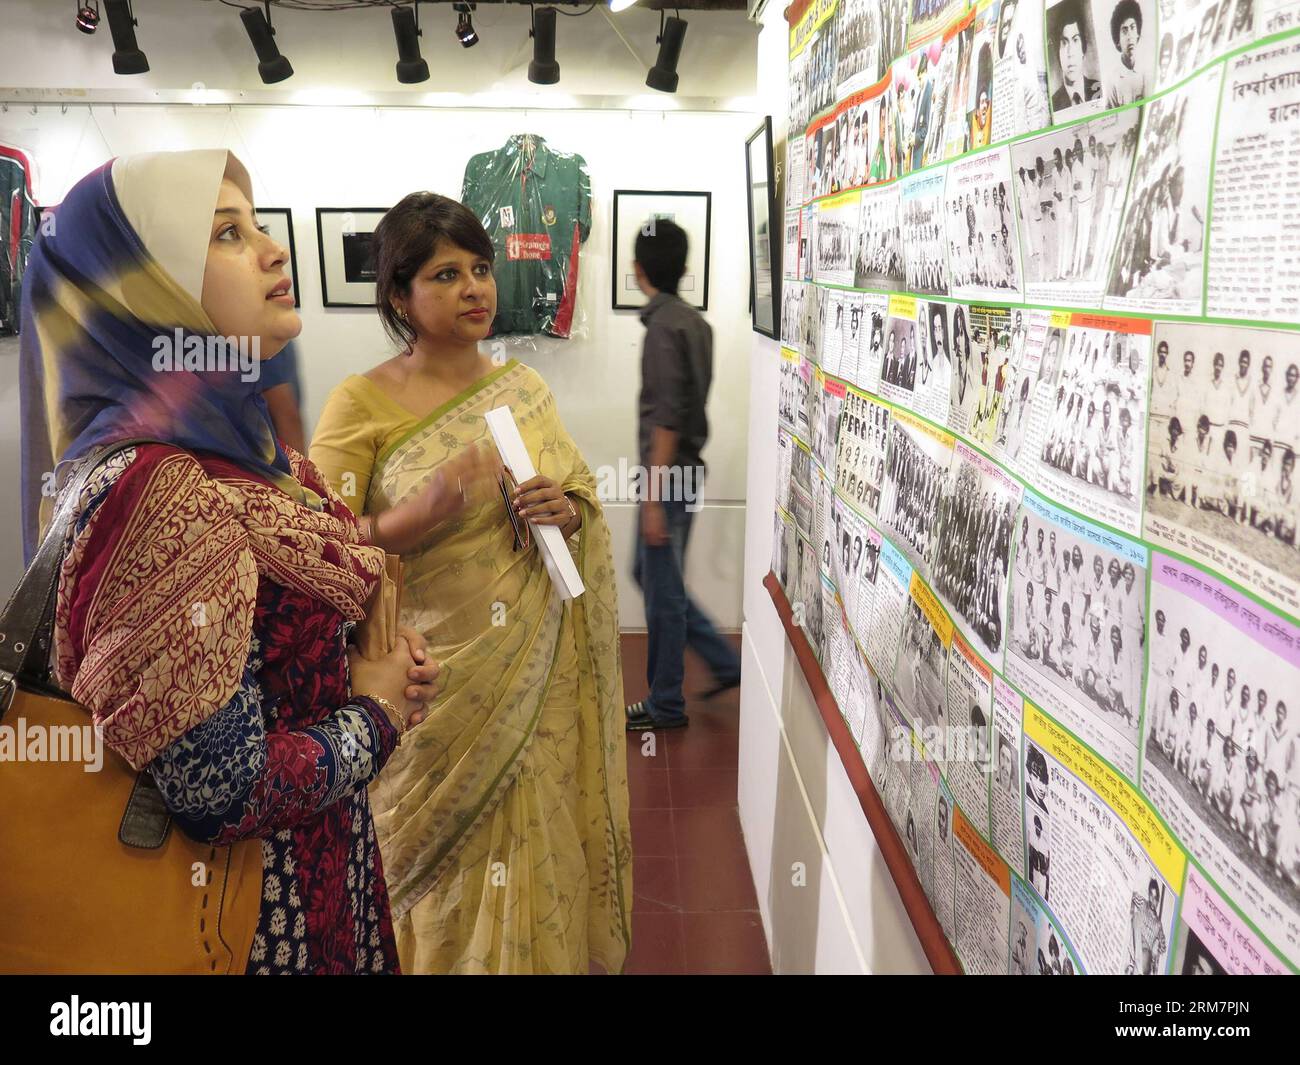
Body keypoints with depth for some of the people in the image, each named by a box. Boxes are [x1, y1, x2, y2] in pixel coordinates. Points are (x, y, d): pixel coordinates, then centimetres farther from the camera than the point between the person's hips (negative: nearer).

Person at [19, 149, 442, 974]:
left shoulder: (241, 443, 0)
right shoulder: (161, 491, -27)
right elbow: (222, 792, -28)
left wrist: (373, 669, -4)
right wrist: (376, 714, -13)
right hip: (265, 904, -8)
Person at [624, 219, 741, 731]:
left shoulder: (663, 326, -17)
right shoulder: (694, 321, 11)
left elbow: (666, 419, -22)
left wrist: (654, 499, -21)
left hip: (668, 475, -9)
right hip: (685, 469, 9)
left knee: (662, 590, 2)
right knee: (650, 574, 19)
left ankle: (665, 704, 17)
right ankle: (725, 663, 24)